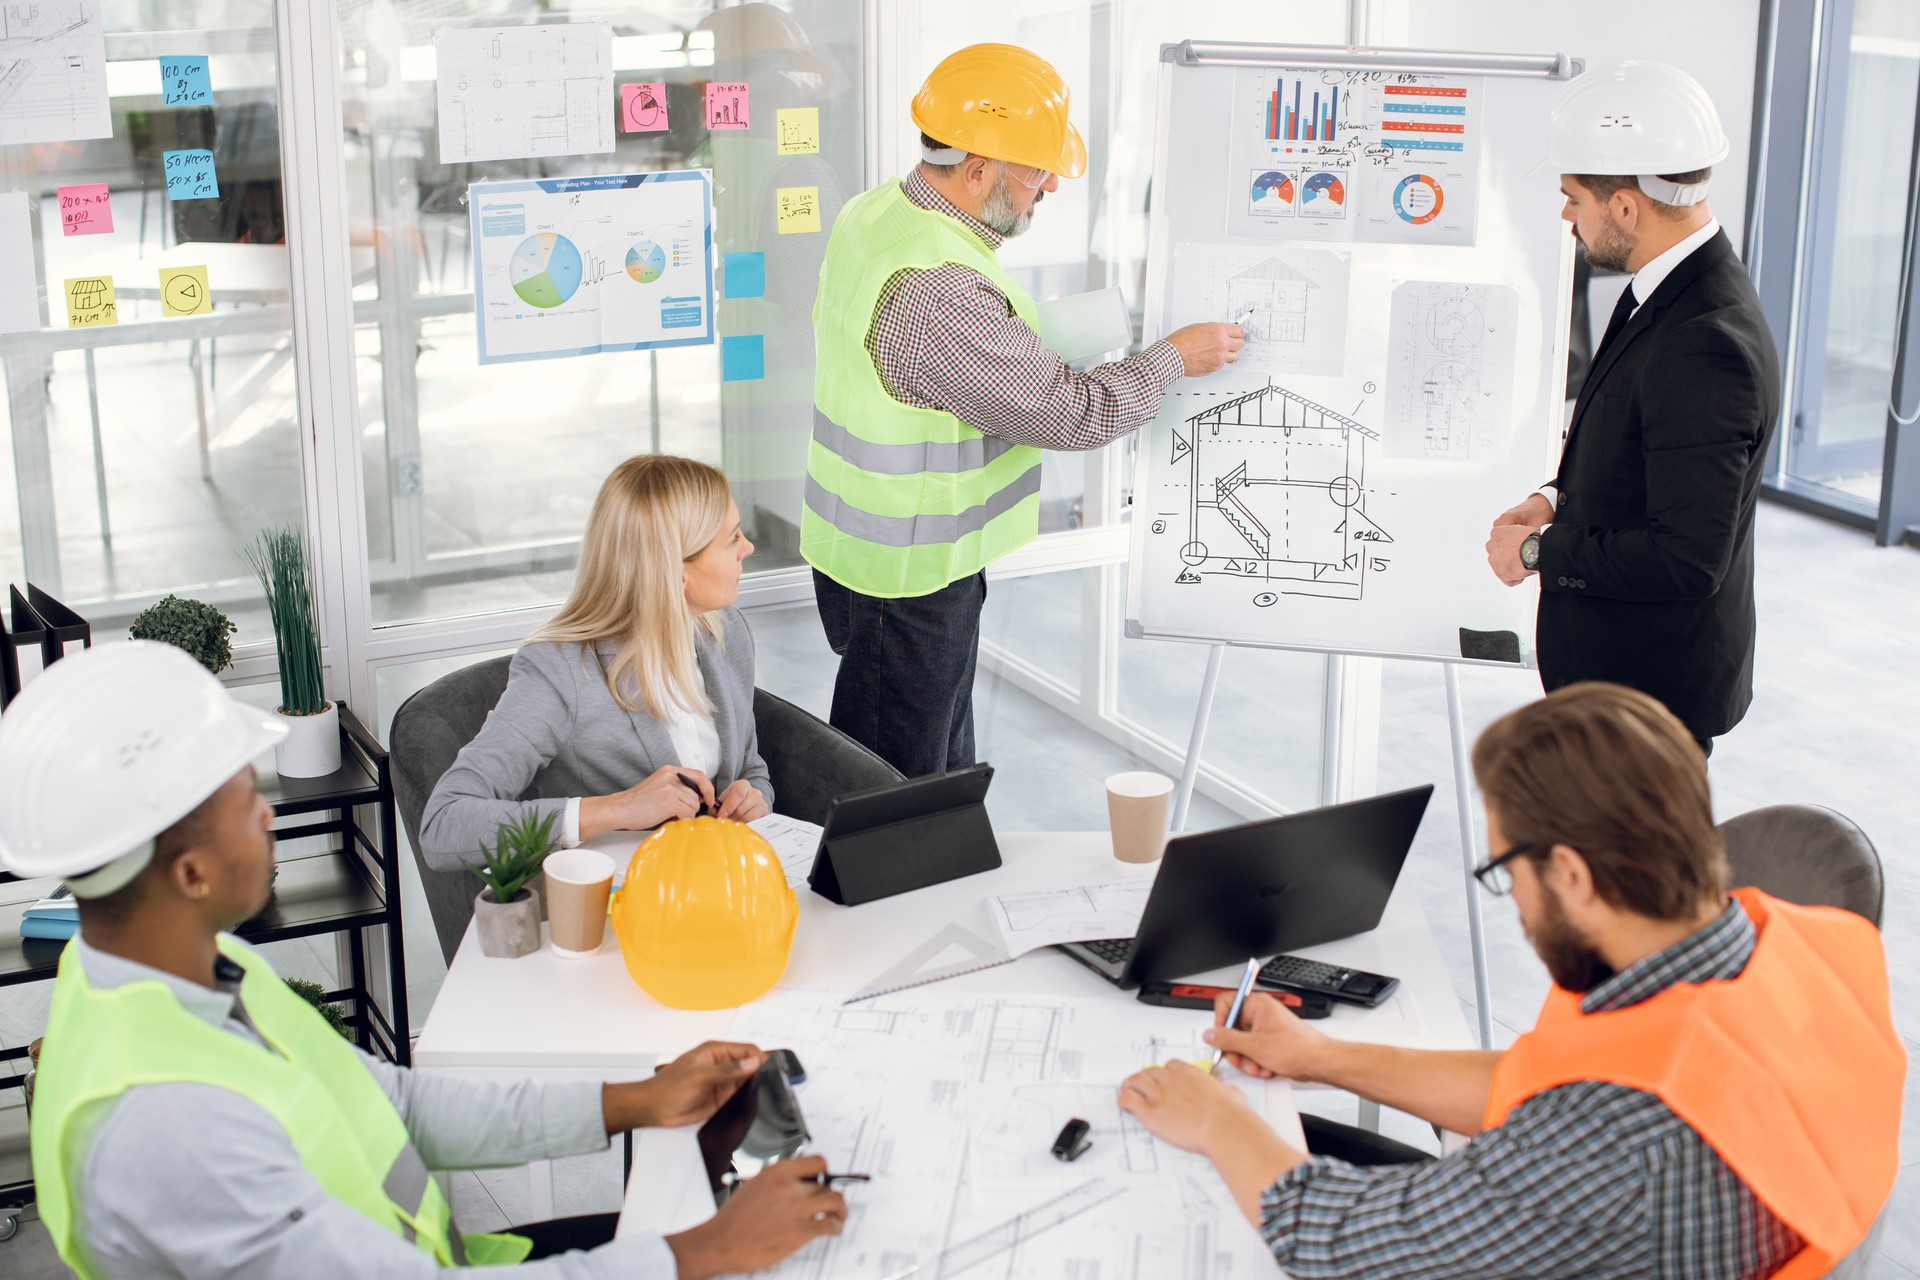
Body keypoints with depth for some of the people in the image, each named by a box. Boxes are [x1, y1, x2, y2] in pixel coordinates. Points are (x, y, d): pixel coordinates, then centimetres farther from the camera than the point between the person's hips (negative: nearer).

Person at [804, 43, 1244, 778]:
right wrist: (1173, 358, -8)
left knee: (947, 771, 21)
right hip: (905, 579, -10)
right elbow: (1070, 414, -24)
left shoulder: (875, 214, 2)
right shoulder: (939, 291, -30)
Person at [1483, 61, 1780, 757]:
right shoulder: (1675, 291, 4)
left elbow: (1686, 560, -28)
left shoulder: (1706, 346, -28)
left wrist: (1539, 553, -17)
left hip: (1654, 687, -10)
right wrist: (1558, 499, 5)